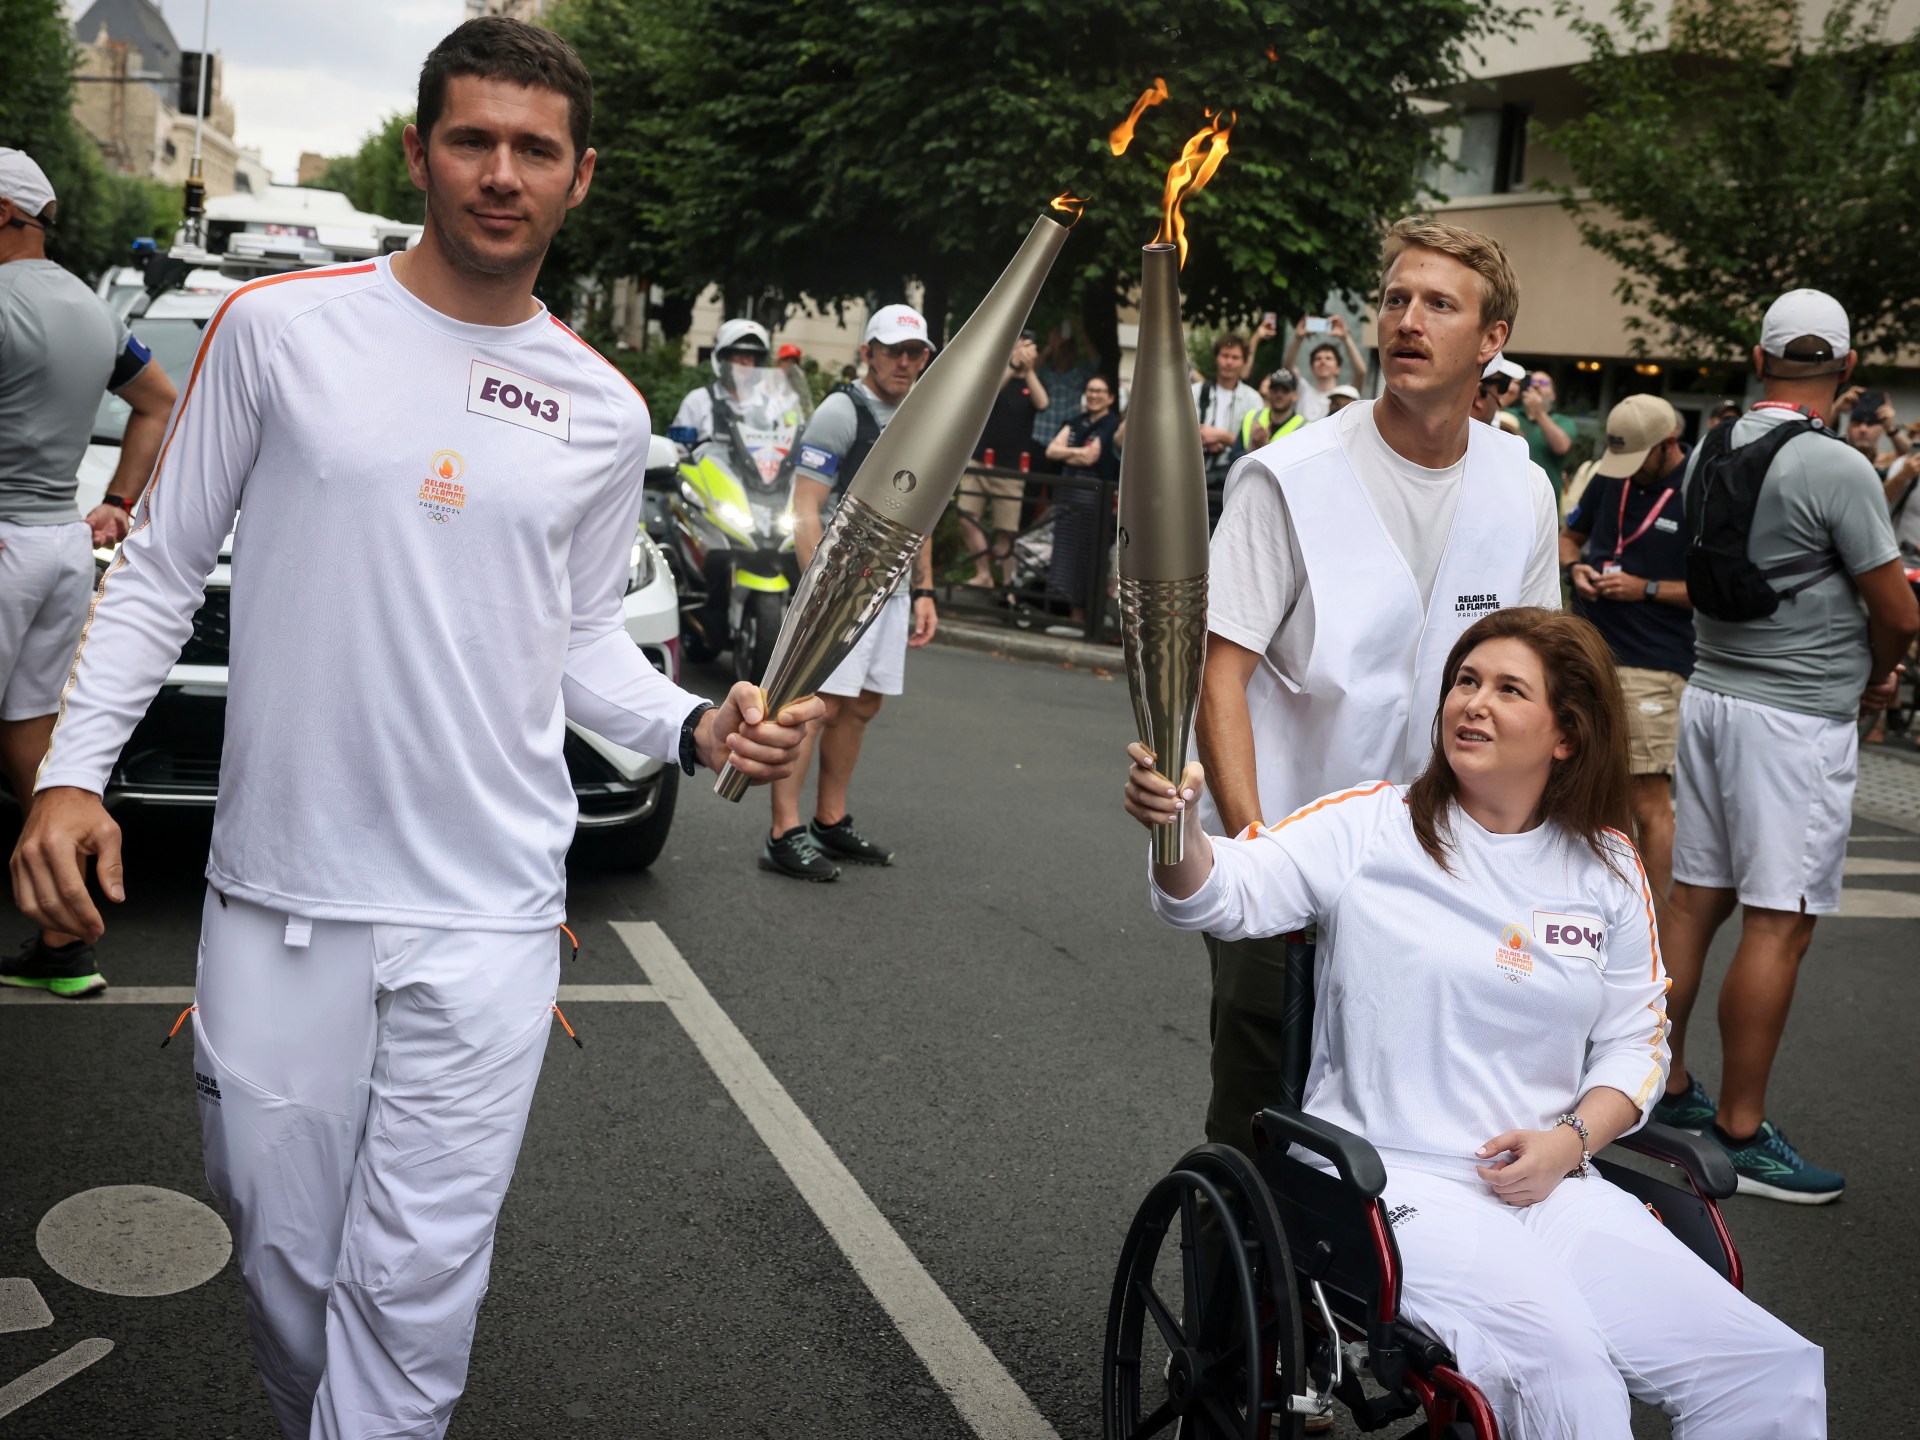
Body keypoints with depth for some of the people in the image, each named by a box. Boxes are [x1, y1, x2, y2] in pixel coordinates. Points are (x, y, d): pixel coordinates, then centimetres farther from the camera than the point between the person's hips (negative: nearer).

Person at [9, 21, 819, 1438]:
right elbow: (161, 569, 4)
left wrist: (693, 726, -2)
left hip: (486, 913, 1)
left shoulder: (604, 412, 6)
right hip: (276, 896, 0)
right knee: (285, 1258, 12)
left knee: (416, 1292, 0)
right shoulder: (279, 328, -1)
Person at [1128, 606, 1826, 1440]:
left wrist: (1570, 1139, -3)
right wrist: (1176, 827, -37)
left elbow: (1635, 1041, 15)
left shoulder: (1606, 868, 10)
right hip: (1392, 1181, -4)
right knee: (1563, 1369, -29)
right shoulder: (1369, 828, -1)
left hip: (1551, 1186, 5)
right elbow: (1224, 892, -14)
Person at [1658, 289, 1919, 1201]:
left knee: (1695, 899, 14)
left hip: (1710, 691, 8)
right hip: (1797, 716, -7)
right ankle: (1740, 1132, 2)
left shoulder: (1710, 451, 6)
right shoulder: (1837, 469, -16)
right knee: (1778, 923, -2)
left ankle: (1666, 1086, 24)